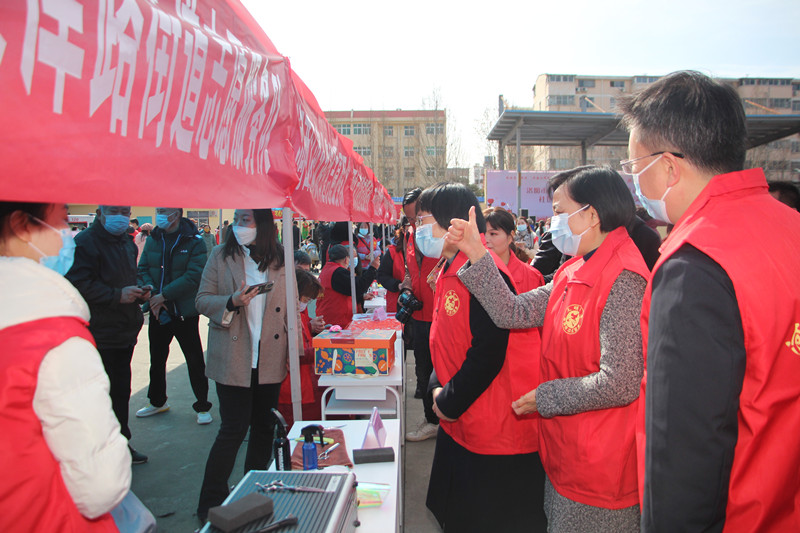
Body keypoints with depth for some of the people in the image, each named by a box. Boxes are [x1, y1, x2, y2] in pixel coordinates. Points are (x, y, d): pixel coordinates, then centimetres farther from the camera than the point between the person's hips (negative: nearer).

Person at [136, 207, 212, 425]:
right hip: (158, 312, 5)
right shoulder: (153, 240, 6)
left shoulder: (194, 242, -10)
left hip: (185, 312, -5)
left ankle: (202, 406, 16)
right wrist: (151, 295, -12)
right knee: (157, 359, 19)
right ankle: (157, 401, 38)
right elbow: (142, 270, 4)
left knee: (195, 361, 3)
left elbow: (194, 276, -17)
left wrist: (164, 295, -19)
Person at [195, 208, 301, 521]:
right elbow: (202, 301, -1)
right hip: (233, 360, -2)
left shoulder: (280, 260, 5)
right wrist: (232, 302, -20)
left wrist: (294, 348, 4)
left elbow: (291, 306, 10)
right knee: (233, 431, -1)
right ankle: (210, 506, 18)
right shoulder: (221, 256, 1)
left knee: (264, 428, 12)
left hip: (270, 360, 3)